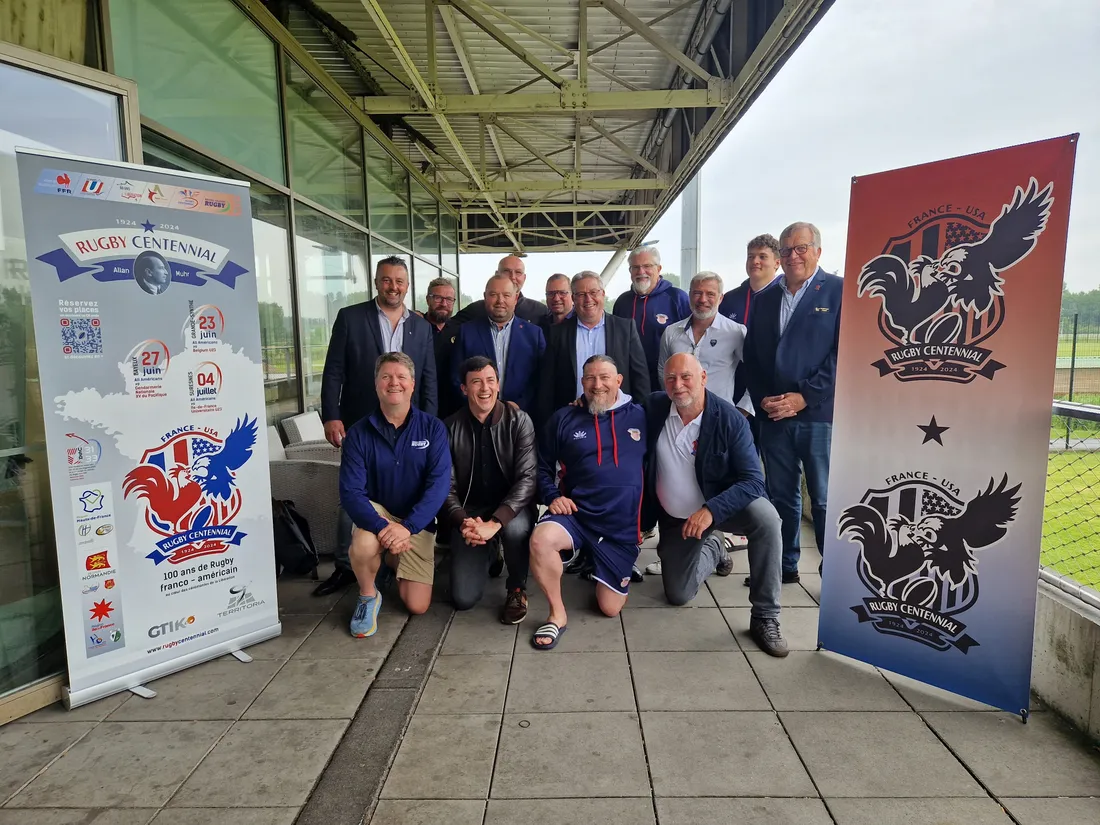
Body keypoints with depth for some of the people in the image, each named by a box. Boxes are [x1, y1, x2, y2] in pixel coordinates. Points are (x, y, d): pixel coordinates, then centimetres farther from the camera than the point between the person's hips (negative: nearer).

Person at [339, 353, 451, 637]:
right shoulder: (359, 433, -10)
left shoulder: (432, 428, -9)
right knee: (364, 544, -37)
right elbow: (351, 492, -16)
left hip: (417, 523, 1)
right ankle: (368, 596, -2)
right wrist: (382, 526, -33)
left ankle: (396, 561, 32)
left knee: (417, 606, -2)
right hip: (376, 514, -1)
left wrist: (407, 526, -30)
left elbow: (439, 484, -18)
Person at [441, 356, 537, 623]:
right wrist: (462, 522, -25)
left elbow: (528, 477, -17)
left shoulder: (519, 421, -9)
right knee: (464, 598, -8)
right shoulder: (450, 428, -4)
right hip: (470, 512, 2)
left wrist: (495, 522, -30)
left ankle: (516, 589, -5)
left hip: (511, 508, -1)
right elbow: (446, 485, -5)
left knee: (515, 528, -39)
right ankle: (488, 553, 27)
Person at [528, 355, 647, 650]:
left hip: (623, 525, 1)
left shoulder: (641, 417, 2)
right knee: (541, 540, -34)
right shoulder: (564, 418, 2)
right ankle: (557, 614, -9)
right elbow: (543, 466, 8)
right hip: (575, 514, 0)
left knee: (610, 608, 5)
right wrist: (552, 496, -8)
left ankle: (596, 565, 39)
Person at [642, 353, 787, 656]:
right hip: (675, 517, 3)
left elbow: (753, 481, -26)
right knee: (677, 595, 5)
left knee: (765, 516, -34)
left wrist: (711, 511, -40)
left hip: (721, 503, -2)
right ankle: (713, 548, 36)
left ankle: (765, 617, -19)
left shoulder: (730, 419, -22)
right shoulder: (654, 407, -13)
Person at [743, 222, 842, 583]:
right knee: (780, 496, 12)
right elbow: (752, 356, 14)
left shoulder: (840, 291, 0)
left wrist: (804, 397, -13)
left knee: (825, 501, 1)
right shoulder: (765, 298, 15)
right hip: (773, 415, 5)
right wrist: (761, 399, 1)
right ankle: (784, 565, 25)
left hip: (819, 414, -4)